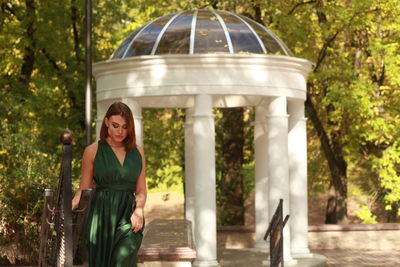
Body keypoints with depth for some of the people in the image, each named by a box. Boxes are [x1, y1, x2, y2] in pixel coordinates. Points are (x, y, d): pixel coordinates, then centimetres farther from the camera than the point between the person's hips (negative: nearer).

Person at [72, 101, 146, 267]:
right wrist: (68, 208, -13)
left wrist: (139, 210, -7)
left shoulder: (137, 152, 12)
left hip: (128, 218, 1)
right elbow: (83, 190, 5)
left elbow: (141, 191, 14)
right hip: (102, 217, -1)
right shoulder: (93, 151, 5)